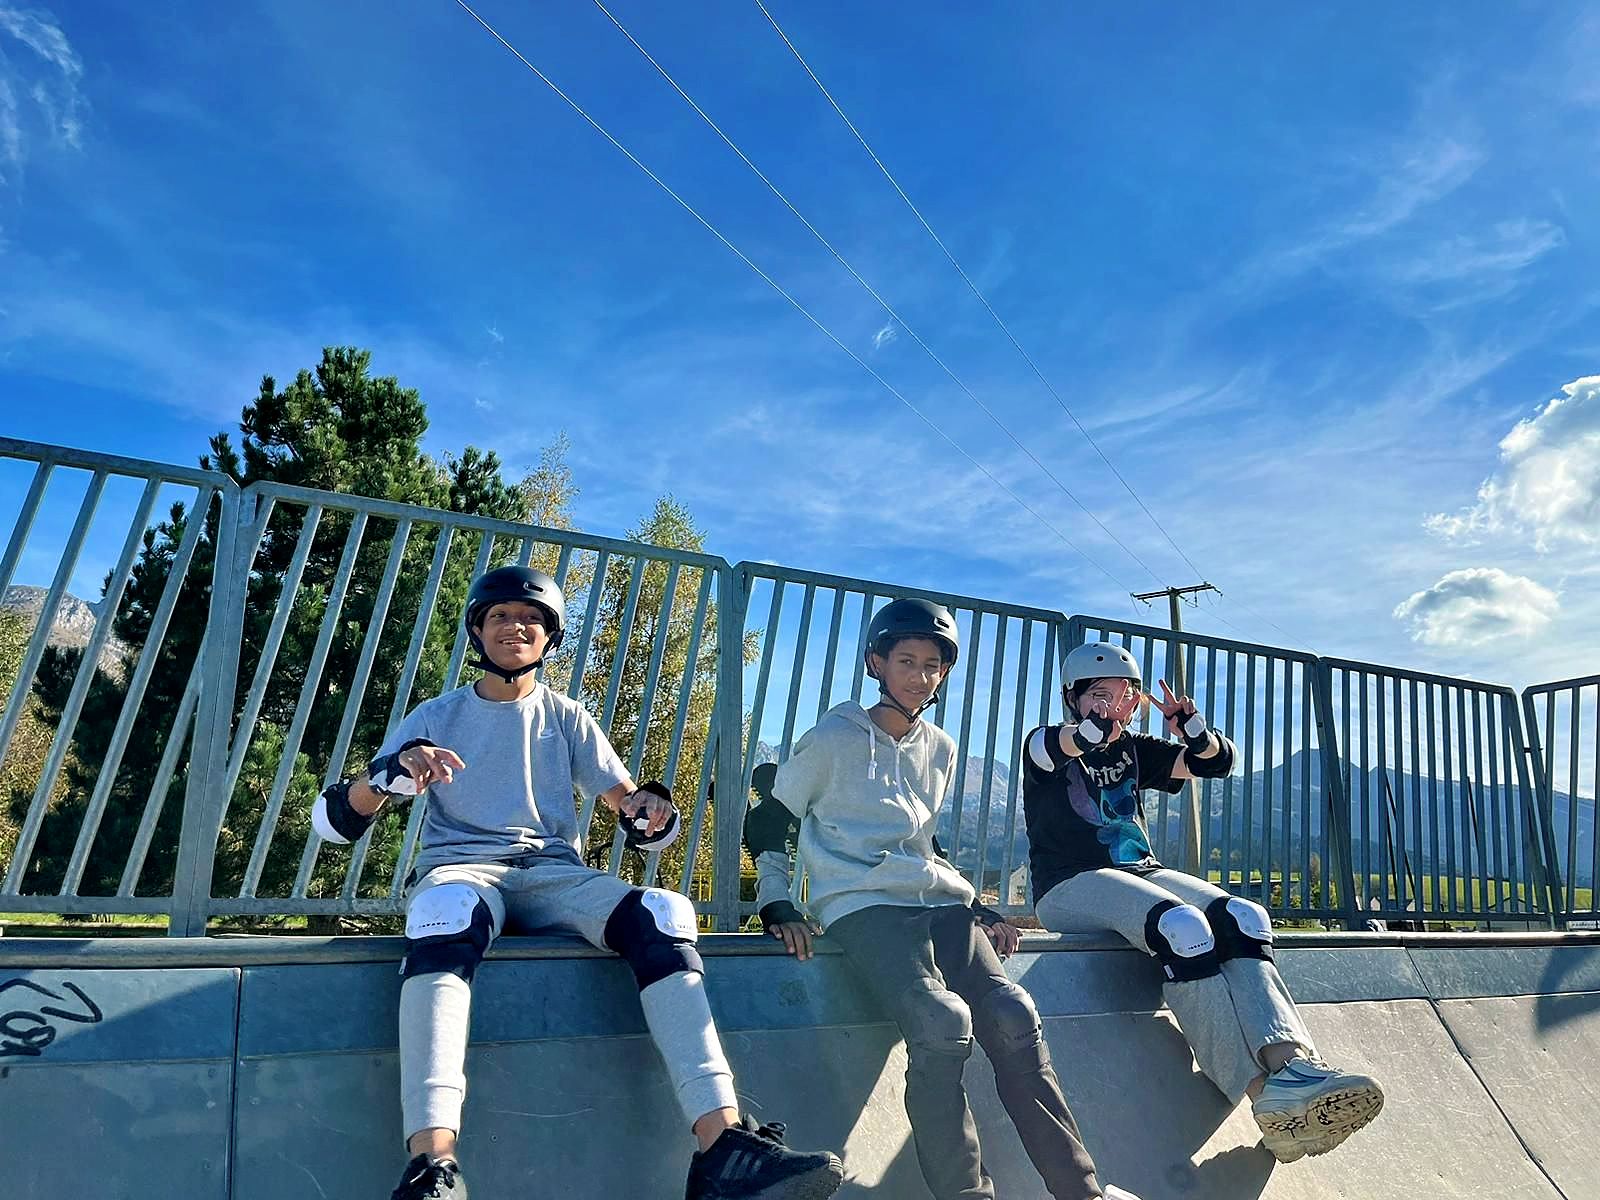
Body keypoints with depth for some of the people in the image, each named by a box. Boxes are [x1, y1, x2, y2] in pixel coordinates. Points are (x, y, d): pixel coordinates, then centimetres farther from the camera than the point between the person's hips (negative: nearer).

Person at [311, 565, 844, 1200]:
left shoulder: (567, 718, 18)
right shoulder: (437, 715, 14)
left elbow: (634, 811, 11)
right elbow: (336, 819, 3)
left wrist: (651, 809, -15)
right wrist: (394, 770, -20)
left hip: (554, 874, 2)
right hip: (461, 867, -1)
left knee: (663, 913, -29)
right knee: (448, 913, -39)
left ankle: (723, 1145, -37)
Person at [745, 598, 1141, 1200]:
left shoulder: (940, 749, 18)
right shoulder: (832, 739, 1)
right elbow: (767, 823, 6)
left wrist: (978, 905, 17)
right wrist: (777, 907, -6)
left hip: (938, 902, 5)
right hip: (861, 905, -5)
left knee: (1014, 1016, -17)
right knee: (942, 1021, -29)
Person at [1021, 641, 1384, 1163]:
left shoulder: (1134, 750, 19)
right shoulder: (1047, 744, 2)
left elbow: (1218, 761, 10)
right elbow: (1060, 746, -26)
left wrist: (1190, 727, -13)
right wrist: (1099, 726, -49)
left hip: (1140, 872, 6)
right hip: (1071, 884, -6)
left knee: (1243, 919, -22)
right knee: (1182, 925, -33)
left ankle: (1292, 1059, -39)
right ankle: (1265, 1090, -37)